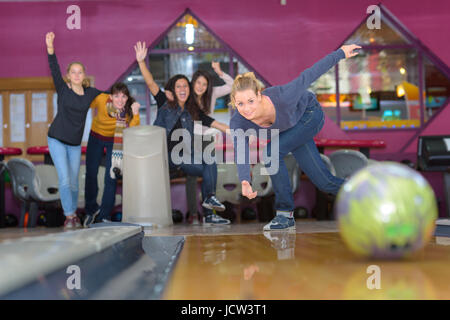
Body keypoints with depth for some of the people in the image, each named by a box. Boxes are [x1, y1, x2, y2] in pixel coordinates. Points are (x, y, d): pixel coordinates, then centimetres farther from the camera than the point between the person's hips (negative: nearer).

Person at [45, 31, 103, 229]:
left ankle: (74, 213, 25)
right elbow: (54, 70, -18)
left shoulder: (90, 93, 2)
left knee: (74, 181, 5)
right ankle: (69, 216, -3)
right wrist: (50, 48, -31)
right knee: (64, 178, -12)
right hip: (57, 139, -3)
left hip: (75, 143, 3)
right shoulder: (63, 89, -5)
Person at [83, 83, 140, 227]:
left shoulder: (130, 107, -25)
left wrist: (135, 113, -41)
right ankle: (91, 210, 29)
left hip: (115, 141, -1)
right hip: (96, 137, 1)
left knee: (111, 178, -8)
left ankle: (104, 216, 7)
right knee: (91, 174, 6)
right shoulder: (101, 99, -27)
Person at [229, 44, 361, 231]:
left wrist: (341, 53, -13)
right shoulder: (238, 123, -31)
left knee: (272, 153, -25)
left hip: (309, 113, -4)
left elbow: (308, 76, -27)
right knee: (324, 182, 6)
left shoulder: (282, 97, -41)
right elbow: (241, 151, -42)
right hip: (290, 128, 5)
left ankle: (286, 215, -14)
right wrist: (245, 181, -63)